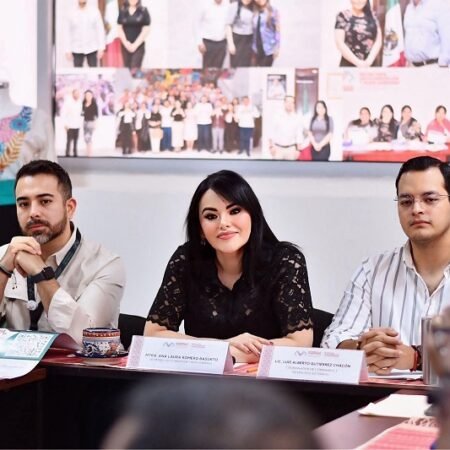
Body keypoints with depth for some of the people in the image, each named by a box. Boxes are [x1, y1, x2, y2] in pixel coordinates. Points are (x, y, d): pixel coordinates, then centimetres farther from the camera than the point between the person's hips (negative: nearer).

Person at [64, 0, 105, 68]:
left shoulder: (94, 11, 0)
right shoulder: (71, 14, 1)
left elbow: (100, 30, 0)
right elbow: (68, 33, 3)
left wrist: (101, 49, -6)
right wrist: (68, 51, -1)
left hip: (92, 49, 0)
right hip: (77, 50, 0)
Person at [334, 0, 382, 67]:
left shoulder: (372, 16, 12)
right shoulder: (343, 16, 1)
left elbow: (378, 41, 7)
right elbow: (339, 43, -7)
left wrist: (369, 61, -8)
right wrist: (357, 62, -13)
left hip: (370, 65, 3)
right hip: (348, 65, -3)